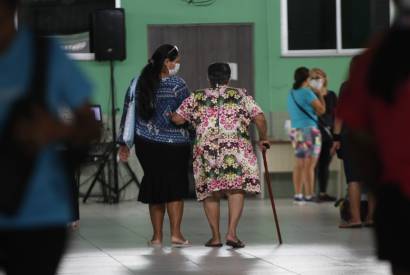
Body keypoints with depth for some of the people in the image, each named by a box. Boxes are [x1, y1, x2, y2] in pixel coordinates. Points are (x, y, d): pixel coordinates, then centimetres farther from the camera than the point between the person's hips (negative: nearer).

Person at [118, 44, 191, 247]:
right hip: (174, 145, -4)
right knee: (175, 186, 5)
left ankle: (157, 236, 12)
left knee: (154, 185, 12)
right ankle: (175, 233, -2)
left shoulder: (138, 83, 2)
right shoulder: (177, 85, -11)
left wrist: (124, 143, 11)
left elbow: (128, 114, 6)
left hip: (146, 145, 4)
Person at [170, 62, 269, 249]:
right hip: (236, 147, -1)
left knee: (209, 192, 10)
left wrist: (170, 116, 29)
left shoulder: (196, 98, 13)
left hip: (205, 149, 1)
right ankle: (231, 232, -14)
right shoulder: (240, 95, 11)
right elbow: (260, 118, 4)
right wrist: (263, 139, 19)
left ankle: (216, 236, 11)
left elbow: (178, 119, 6)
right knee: (236, 189, -2)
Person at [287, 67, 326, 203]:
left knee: (299, 164, 11)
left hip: (295, 131, 8)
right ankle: (309, 195, -6)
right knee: (309, 165, -6)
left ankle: (298, 194, 9)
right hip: (309, 130, -8)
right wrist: (320, 95, 5)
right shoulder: (307, 92, -12)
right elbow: (321, 110, -10)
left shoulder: (291, 93, 11)